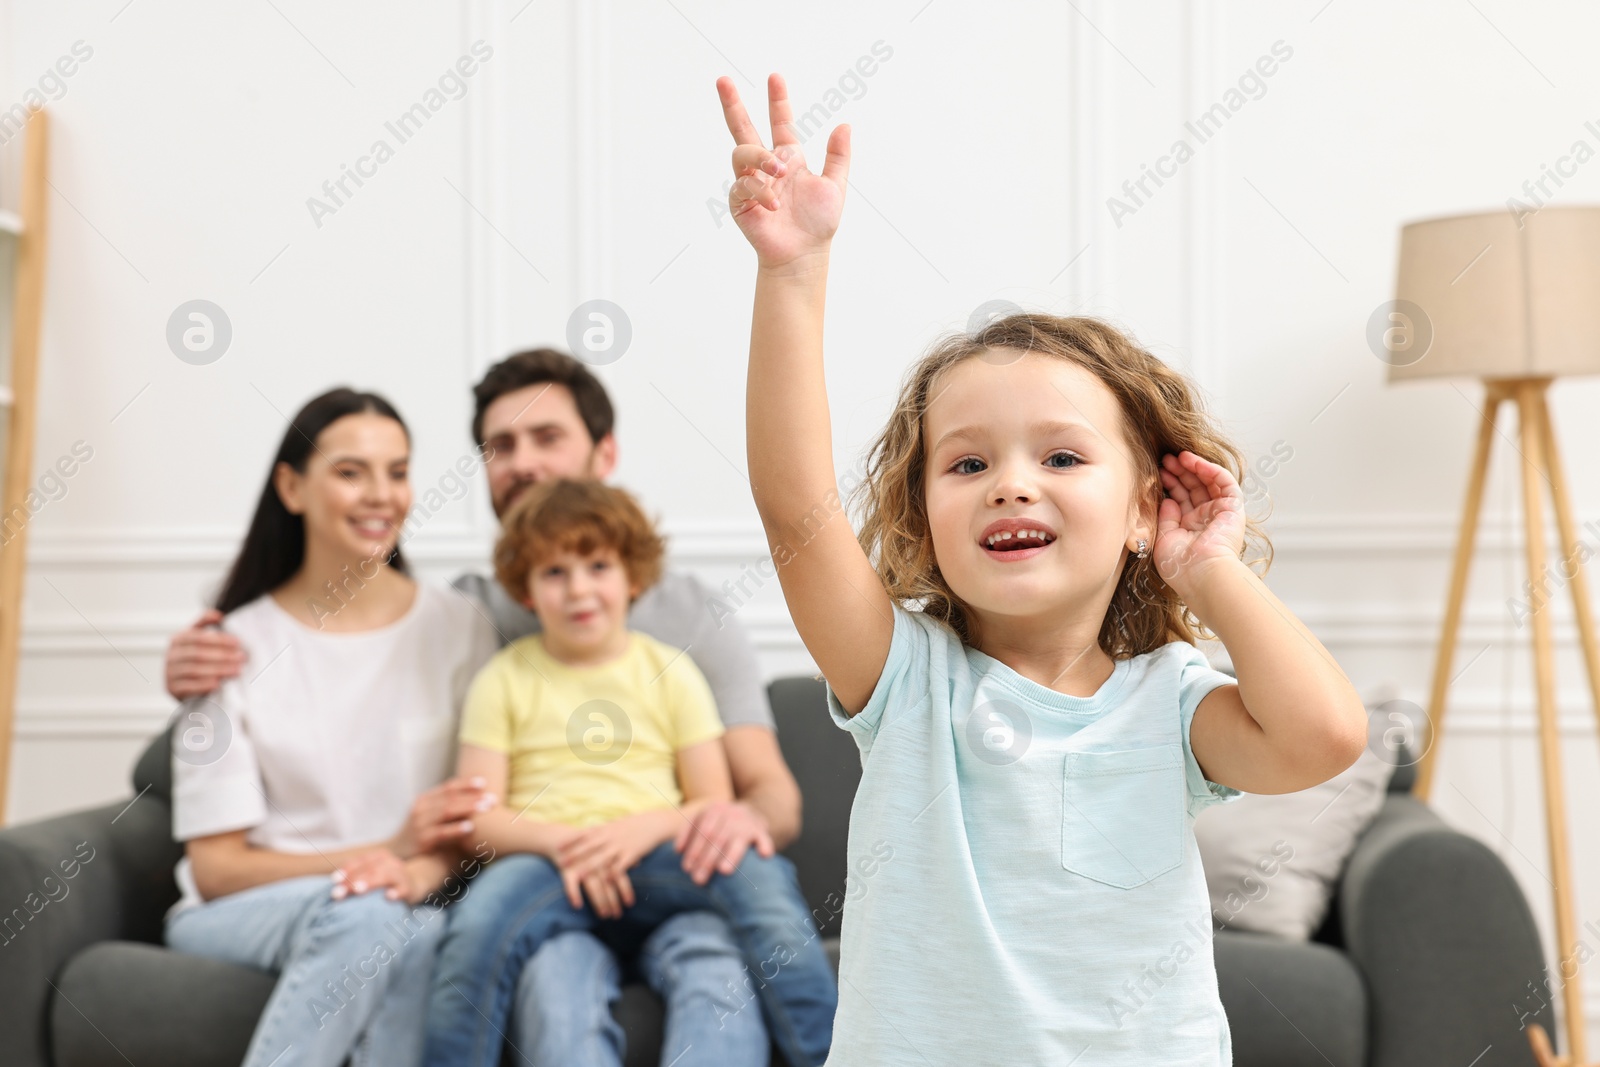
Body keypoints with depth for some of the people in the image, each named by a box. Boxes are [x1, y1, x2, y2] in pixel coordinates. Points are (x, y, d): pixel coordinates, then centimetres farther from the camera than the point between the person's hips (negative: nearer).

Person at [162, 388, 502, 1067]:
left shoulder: (457, 627, 6)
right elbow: (216, 867, -1)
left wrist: (423, 871, -19)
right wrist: (384, 852, -15)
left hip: (411, 909, 1)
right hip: (239, 916, -1)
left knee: (424, 937, -36)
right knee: (364, 915, -36)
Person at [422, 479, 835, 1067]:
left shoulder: (670, 671, 14)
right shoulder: (504, 679, 13)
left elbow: (716, 806, 9)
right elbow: (477, 816, 5)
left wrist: (649, 826, -12)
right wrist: (561, 840, -14)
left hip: (653, 864, 1)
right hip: (543, 860, -1)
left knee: (753, 870, -30)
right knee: (480, 922, -35)